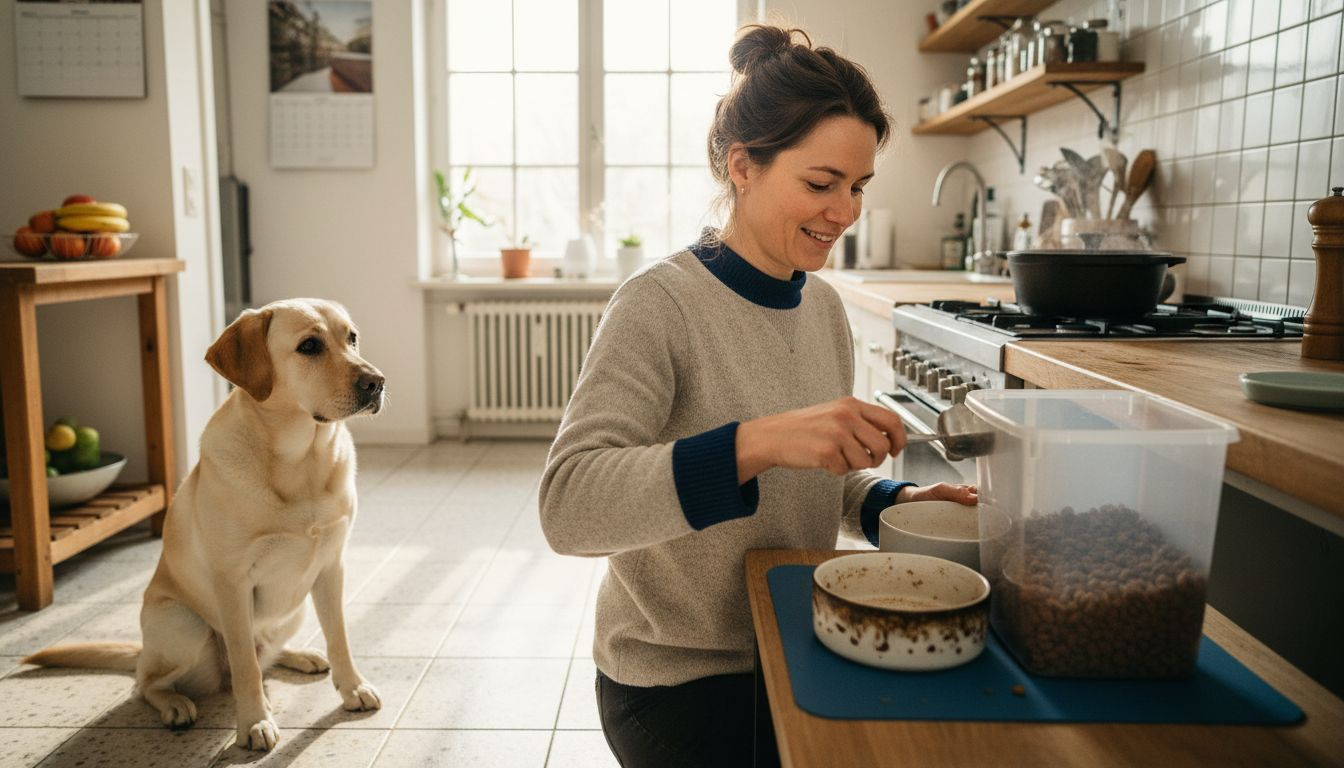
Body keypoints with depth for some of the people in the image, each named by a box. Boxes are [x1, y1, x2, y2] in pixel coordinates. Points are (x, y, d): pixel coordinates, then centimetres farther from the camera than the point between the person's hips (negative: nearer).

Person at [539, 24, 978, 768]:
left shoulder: (823, 304, 1)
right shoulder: (661, 304, -21)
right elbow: (568, 508, -31)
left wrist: (892, 502, -10)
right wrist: (755, 442, -42)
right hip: (679, 685, -6)